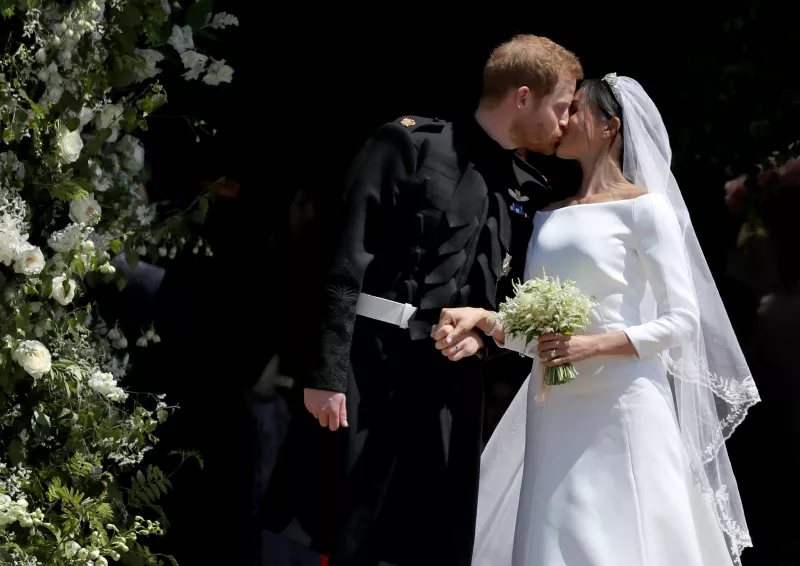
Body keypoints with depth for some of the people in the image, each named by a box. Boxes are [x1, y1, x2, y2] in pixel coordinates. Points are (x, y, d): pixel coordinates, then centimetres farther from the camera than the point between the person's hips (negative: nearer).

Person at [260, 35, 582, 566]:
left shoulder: (532, 194, 14)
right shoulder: (410, 143, -3)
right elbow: (348, 259, -9)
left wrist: (485, 331, -1)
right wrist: (327, 372, -16)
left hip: (451, 383, 5)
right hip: (369, 366, -5)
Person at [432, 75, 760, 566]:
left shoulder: (643, 208, -2)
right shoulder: (548, 218, 16)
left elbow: (682, 320, -6)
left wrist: (594, 345, -17)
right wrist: (484, 318, -4)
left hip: (619, 409, -6)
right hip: (553, 412, 6)